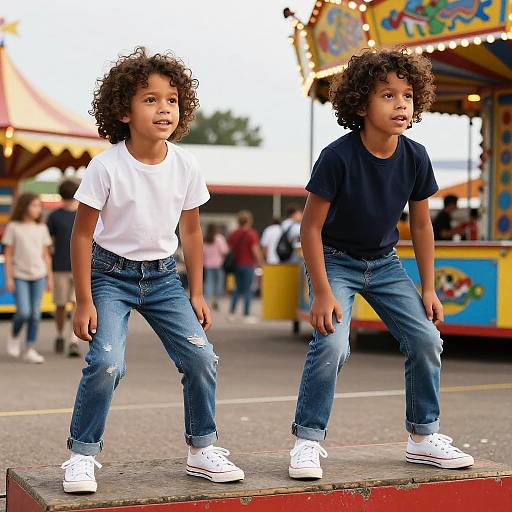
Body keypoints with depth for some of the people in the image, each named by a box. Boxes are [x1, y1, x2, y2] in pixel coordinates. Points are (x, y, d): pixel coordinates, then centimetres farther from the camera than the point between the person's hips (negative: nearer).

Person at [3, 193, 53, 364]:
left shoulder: (42, 228, 8)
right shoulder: (13, 227, -1)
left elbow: (46, 255, 11)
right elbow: (8, 254, -1)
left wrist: (49, 278, 8)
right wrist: (8, 278, -6)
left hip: (38, 275, 3)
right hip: (19, 276, -3)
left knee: (35, 314, 0)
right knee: (23, 312, -13)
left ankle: (30, 350, 6)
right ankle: (14, 335, 17)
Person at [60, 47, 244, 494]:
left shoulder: (185, 165, -6)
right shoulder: (107, 166, -17)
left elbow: (191, 231, 6)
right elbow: (82, 234, -11)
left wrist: (197, 294, 7)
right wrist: (85, 302, -12)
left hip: (162, 275, 4)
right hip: (111, 274, -4)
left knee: (201, 357, -6)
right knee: (106, 362, -21)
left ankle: (202, 449, 14)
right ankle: (82, 455, 0)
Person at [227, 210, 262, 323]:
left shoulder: (233, 235, 5)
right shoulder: (251, 234, -10)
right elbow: (255, 251, -13)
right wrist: (260, 262, -4)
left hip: (236, 264, 5)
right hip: (248, 265, -5)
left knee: (238, 289, 15)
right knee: (247, 290, 1)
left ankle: (231, 312, 9)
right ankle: (246, 315, 2)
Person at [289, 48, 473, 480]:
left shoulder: (415, 158, -12)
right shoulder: (338, 157, -25)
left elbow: (421, 225, 2)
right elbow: (311, 226, -18)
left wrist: (429, 289, 3)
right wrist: (322, 293, -20)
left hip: (384, 262, 5)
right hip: (335, 261, -5)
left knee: (427, 339, -3)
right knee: (332, 344, -23)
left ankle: (424, 437, 15)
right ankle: (308, 441, -6)